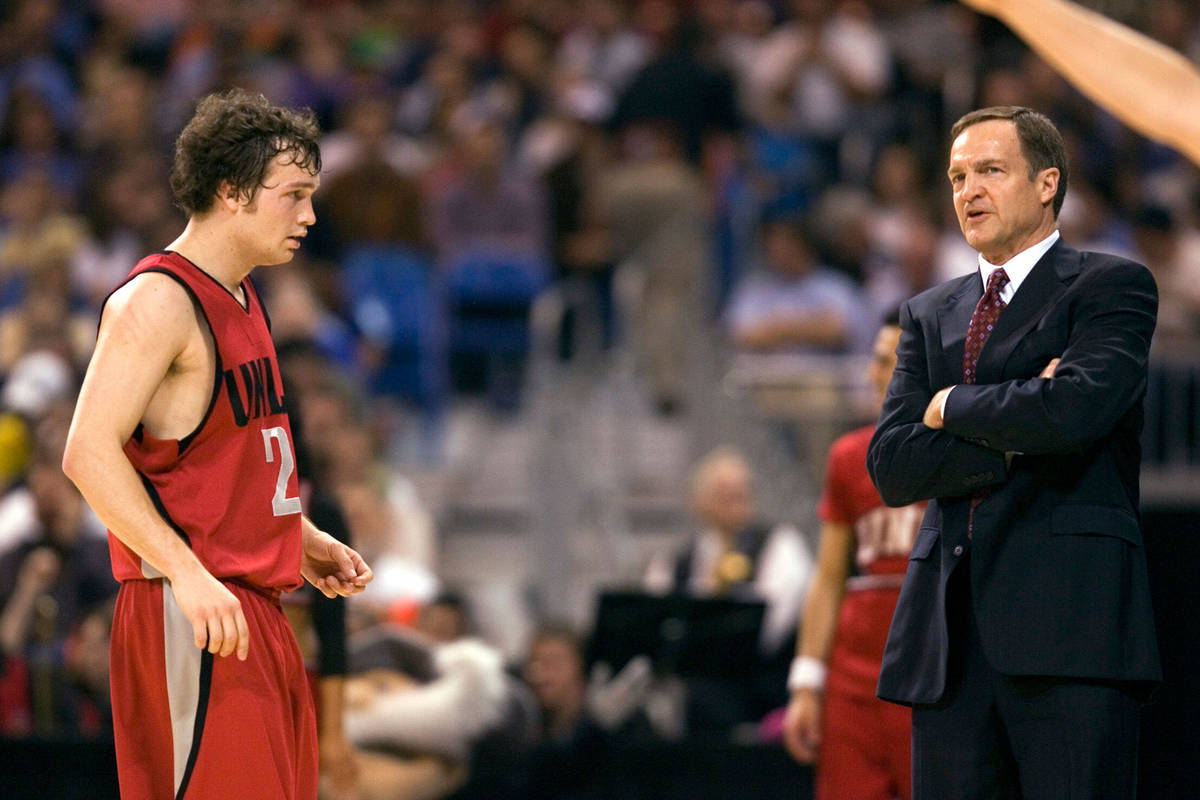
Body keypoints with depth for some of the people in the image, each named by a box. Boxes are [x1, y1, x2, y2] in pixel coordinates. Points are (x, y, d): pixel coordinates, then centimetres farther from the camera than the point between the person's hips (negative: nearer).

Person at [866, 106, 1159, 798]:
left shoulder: (1112, 287, 5)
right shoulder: (930, 315, 22)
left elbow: (1073, 410, -14)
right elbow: (891, 466, 9)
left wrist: (951, 406, 2)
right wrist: (1013, 441, -5)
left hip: (1070, 620, -5)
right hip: (949, 633, 5)